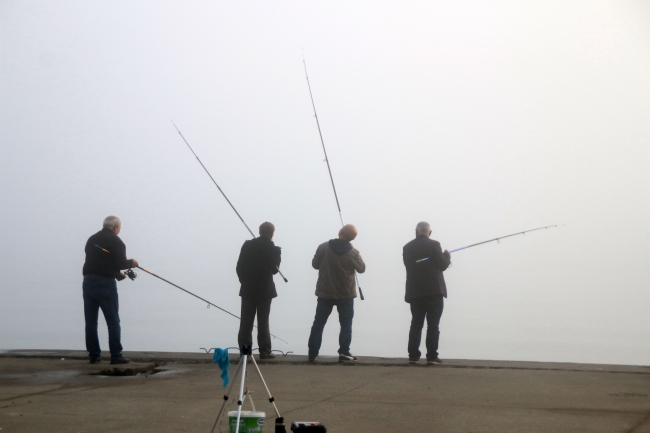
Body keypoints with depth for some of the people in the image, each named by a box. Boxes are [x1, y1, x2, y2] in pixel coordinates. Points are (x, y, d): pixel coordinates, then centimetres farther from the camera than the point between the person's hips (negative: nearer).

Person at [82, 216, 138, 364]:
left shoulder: (92, 239, 15)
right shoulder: (116, 241, -6)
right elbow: (121, 263, -13)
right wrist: (132, 263, 8)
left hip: (88, 281, 6)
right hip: (105, 284, -6)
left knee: (91, 321, 9)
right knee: (113, 321, 0)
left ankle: (94, 355, 12)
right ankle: (116, 355, 0)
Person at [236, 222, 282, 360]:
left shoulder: (248, 245, -3)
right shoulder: (274, 249, -9)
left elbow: (240, 267, -2)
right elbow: (274, 269, -3)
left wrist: (244, 281, 10)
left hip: (248, 289, 2)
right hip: (265, 290, -2)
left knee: (246, 321, 8)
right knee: (263, 321, 3)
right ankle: (264, 351, 4)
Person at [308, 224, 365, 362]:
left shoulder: (323, 247, -11)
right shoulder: (353, 252, -13)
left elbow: (315, 264, 2)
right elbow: (361, 269, 2)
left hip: (325, 293, 1)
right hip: (346, 294, -1)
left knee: (318, 323, 10)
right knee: (346, 324, 8)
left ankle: (313, 353, 10)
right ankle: (344, 353, 1)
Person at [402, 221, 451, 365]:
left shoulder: (407, 247, 6)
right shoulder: (434, 245, -7)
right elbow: (442, 265, -9)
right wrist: (447, 256, 12)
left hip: (415, 292, 4)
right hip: (433, 291, -4)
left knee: (416, 324, 9)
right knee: (433, 325, -2)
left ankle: (413, 356, 6)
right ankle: (432, 357, -4)